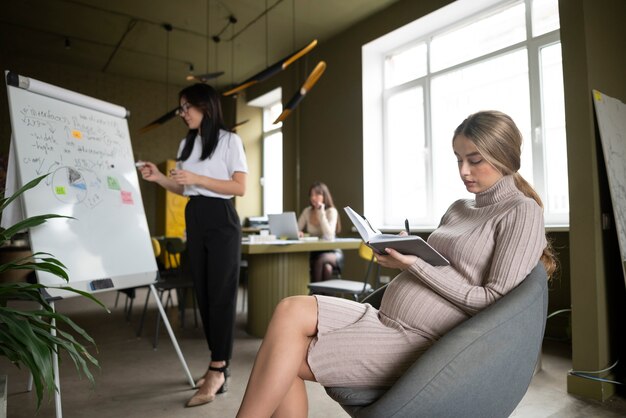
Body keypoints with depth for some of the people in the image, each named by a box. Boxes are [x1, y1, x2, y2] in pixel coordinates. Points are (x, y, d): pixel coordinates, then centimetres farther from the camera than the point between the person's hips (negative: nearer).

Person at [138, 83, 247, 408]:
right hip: (194, 221, 7)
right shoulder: (186, 144, 14)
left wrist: (197, 178, -17)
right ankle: (220, 365, 17)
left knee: (221, 293, -6)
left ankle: (217, 371, -1)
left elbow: (240, 187, -11)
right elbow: (183, 189, 18)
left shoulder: (229, 140, -4)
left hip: (221, 220, -7)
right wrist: (158, 177, 1)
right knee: (203, 292, 7)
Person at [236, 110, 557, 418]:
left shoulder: (523, 212, -3)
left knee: (287, 361, -14)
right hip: (384, 319, 7)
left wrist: (415, 265, -15)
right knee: (291, 311, -15)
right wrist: (404, 254, -2)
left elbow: (494, 301, -11)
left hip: (421, 340, -7)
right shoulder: (458, 209, 18)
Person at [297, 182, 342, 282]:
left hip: (331, 251, -3)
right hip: (313, 251, 3)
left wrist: (321, 212, -22)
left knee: (321, 259, -35)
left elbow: (329, 235, -22)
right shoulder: (307, 211, 6)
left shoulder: (331, 211, -8)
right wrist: (297, 233, -20)